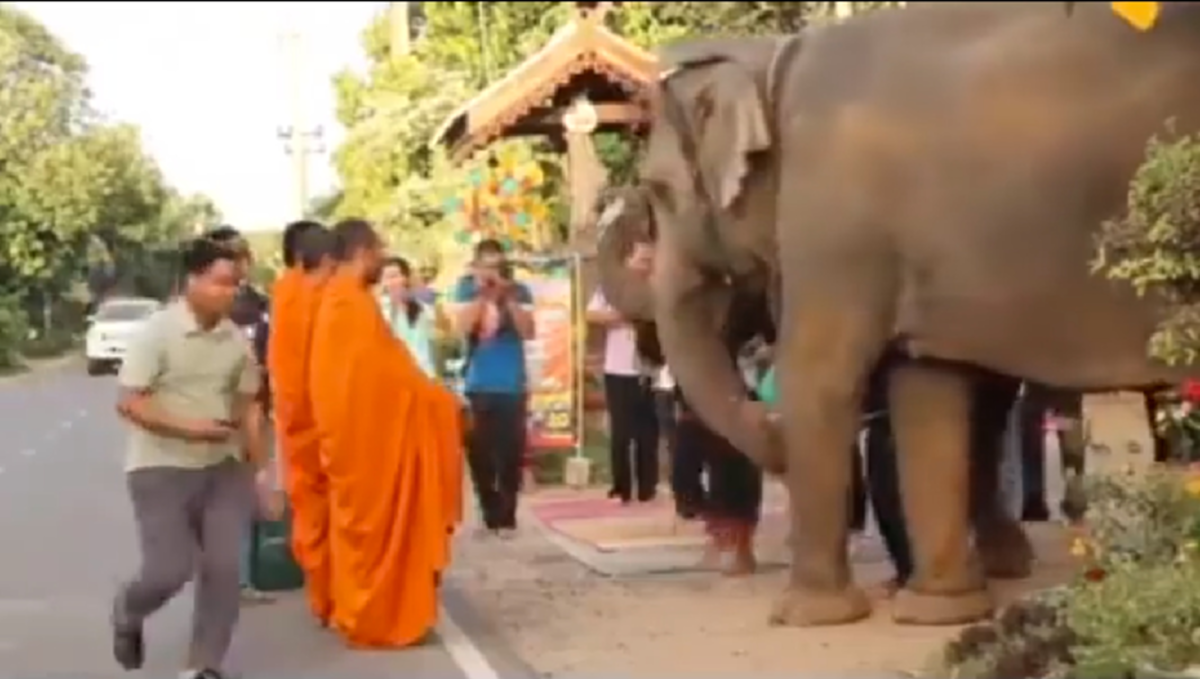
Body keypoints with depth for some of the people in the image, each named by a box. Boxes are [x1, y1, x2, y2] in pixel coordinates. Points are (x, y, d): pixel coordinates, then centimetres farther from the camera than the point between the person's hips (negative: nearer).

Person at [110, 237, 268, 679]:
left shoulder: (237, 340, 2)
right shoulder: (158, 331, -13)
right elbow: (128, 403, -15)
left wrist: (259, 467, 11)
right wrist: (187, 428, -26)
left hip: (223, 468, 5)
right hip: (161, 469, -5)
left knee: (223, 567, -3)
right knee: (170, 569, -9)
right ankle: (127, 612, 26)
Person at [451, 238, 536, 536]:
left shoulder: (519, 291, -1)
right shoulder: (467, 289, 3)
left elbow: (528, 332, -10)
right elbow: (462, 327, -11)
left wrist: (508, 298, -18)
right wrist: (483, 294, -17)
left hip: (511, 386, -1)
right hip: (477, 386, 1)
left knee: (510, 452, -2)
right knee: (479, 452, 3)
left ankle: (506, 516, 8)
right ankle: (490, 513, 16)